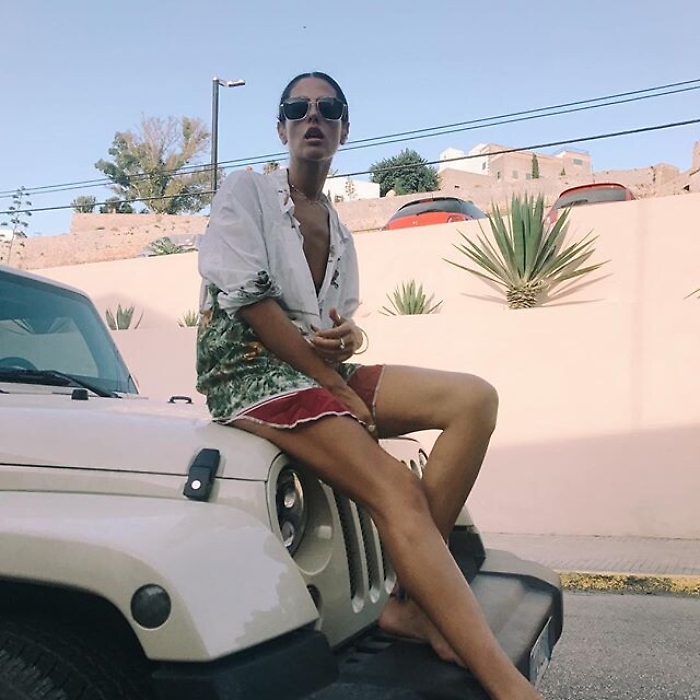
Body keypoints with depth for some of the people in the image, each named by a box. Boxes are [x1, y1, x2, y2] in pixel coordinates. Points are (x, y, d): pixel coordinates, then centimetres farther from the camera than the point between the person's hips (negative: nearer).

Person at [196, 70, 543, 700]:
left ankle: (414, 602, -20)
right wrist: (336, 385, -14)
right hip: (251, 372, -7)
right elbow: (251, 303, -10)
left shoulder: (339, 230, 21)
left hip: (320, 368, 7)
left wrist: (348, 338, -7)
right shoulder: (247, 191, 2)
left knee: (474, 399, -17)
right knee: (398, 491, -29)